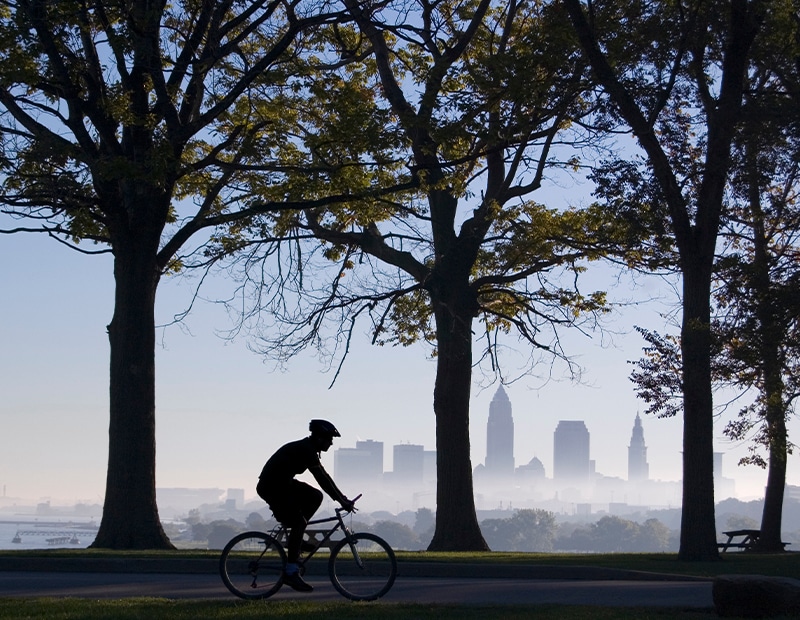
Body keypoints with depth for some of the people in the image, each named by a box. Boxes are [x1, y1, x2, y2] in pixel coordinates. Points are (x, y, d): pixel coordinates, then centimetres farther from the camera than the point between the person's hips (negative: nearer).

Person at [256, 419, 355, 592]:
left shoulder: (308, 449, 10)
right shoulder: (305, 450, -21)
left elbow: (324, 476, 15)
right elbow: (321, 479, -26)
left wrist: (343, 498, 11)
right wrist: (341, 501, -26)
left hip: (283, 484, 10)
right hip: (271, 487, -10)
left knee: (315, 497, 4)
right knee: (299, 522, -17)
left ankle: (295, 538, 10)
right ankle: (291, 573, -15)